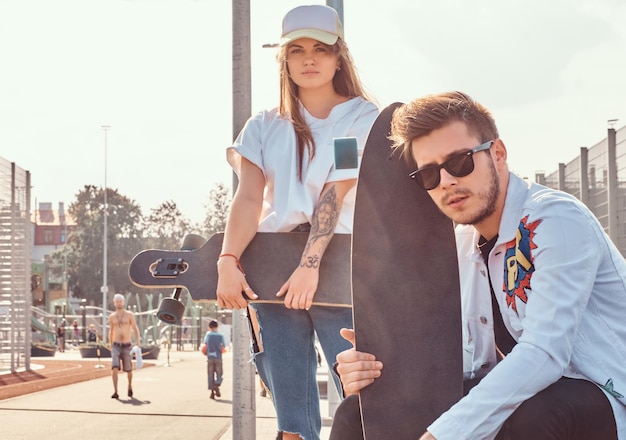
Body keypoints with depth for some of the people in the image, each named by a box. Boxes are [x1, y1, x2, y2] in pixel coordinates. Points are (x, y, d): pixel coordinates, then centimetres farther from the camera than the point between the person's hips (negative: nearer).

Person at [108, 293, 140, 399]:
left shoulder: (129, 315, -1)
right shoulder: (112, 317, 6)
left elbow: (135, 329, 0)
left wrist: (138, 341, -14)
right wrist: (111, 346, 22)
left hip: (127, 346, -1)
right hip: (116, 346, 1)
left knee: (128, 370, 8)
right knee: (114, 368, -17)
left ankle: (130, 386, 37)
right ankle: (115, 392, -15)